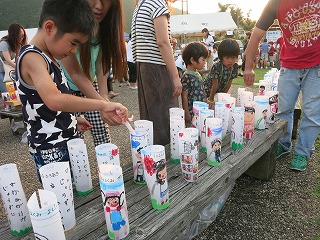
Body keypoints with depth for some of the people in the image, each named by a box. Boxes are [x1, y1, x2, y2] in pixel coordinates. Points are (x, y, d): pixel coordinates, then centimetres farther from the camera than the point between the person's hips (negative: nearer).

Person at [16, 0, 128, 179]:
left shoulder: (47, 57, 11)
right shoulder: (32, 58, -19)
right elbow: (54, 101, -36)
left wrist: (72, 119, 15)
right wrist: (103, 105, -35)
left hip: (66, 142, 9)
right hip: (51, 150, -9)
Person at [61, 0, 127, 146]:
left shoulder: (104, 24, -9)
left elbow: (102, 61, -6)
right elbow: (75, 73, -28)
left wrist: (103, 93, -19)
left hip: (91, 85, 5)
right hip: (66, 88, -4)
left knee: (102, 133, 2)